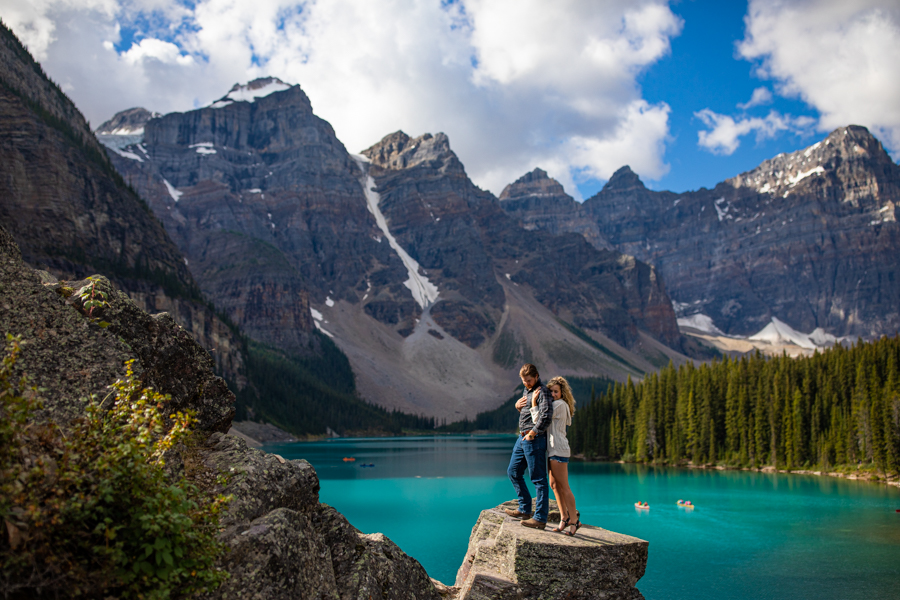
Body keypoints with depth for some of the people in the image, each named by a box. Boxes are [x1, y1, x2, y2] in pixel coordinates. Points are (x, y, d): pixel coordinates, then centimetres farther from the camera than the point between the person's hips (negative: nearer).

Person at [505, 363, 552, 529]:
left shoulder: (542, 391, -12)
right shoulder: (527, 391, 17)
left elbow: (546, 416, -24)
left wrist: (532, 433, -22)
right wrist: (518, 405, 6)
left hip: (534, 439, -10)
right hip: (522, 438, 10)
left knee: (538, 478, -5)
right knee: (513, 472, 15)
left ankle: (540, 518, -2)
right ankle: (525, 510, 24)